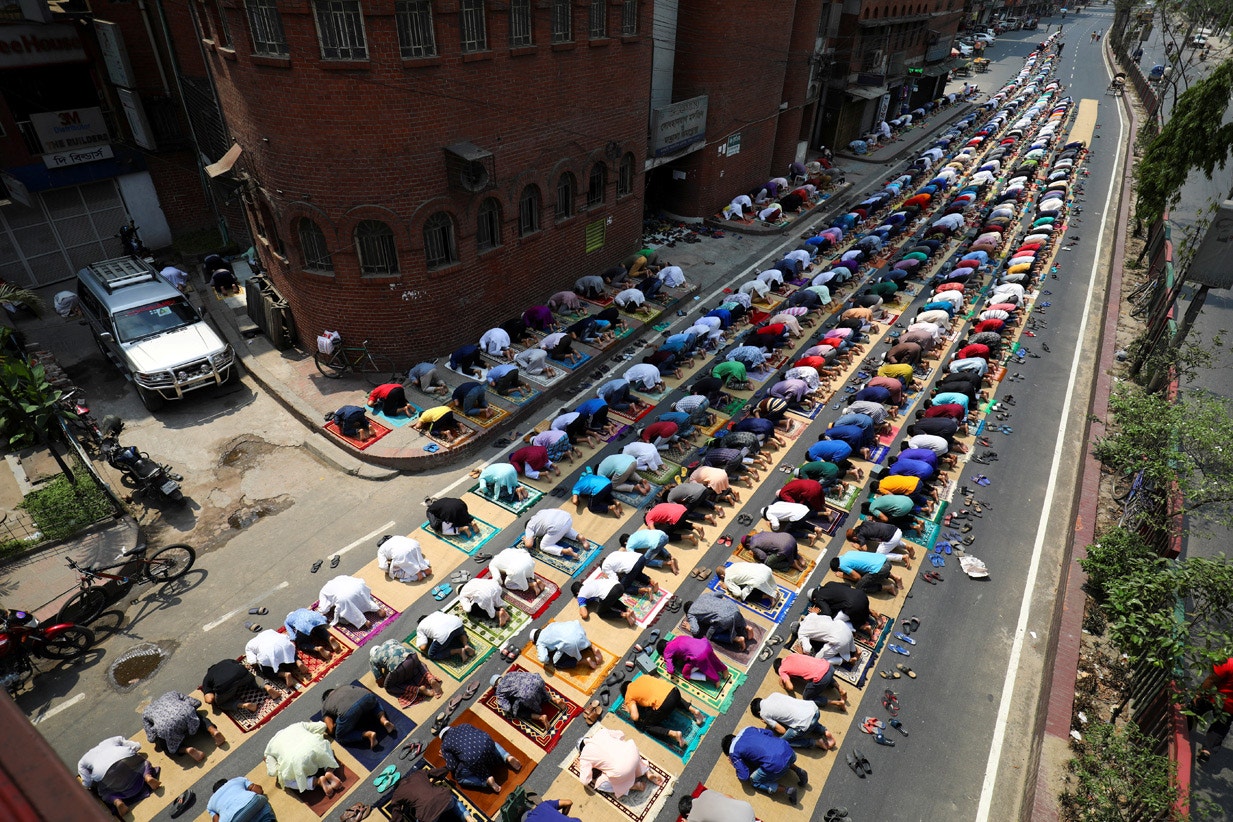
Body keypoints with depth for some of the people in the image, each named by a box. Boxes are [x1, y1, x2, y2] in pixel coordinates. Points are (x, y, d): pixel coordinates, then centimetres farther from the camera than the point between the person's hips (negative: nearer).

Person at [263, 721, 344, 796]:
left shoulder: (269, 749, 28)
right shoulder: (298, 725, 33)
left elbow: (272, 772, 16)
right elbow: (322, 726, 28)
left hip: (295, 760, -3)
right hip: (314, 746, 3)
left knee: (287, 781, 26)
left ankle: (317, 781, 4)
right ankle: (329, 772, 6)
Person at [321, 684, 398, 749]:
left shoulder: (324, 706, 30)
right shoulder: (343, 687, 41)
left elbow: (331, 730, 16)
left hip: (348, 711, -4)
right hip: (367, 696, 4)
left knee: (340, 736, 20)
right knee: (375, 703, 38)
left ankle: (368, 734, -1)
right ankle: (384, 720, 10)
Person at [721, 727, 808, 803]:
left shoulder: (733, 752, 5)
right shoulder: (748, 729, 21)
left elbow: (744, 777, 4)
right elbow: (770, 733, 29)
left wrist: (735, 763, 22)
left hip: (776, 765, -7)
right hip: (788, 750, 7)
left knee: (755, 781, 19)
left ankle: (787, 789, 4)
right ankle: (798, 770, 18)